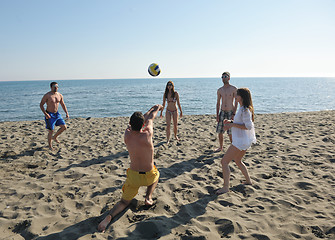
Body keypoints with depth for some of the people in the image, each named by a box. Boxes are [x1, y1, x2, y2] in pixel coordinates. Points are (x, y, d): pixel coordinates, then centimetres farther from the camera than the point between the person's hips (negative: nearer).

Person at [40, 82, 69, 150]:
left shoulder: (60, 95, 3)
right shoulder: (47, 95, -13)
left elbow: (63, 105, 12)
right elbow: (41, 105, -10)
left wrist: (67, 113, 1)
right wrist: (45, 114, -22)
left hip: (57, 114, 6)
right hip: (49, 115, -5)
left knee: (64, 127, -2)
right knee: (51, 131, -1)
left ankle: (54, 137, 22)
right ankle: (50, 146, 17)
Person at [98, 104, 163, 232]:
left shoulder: (127, 134, -12)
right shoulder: (147, 135, -24)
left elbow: (141, 119, 5)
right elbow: (150, 119, -2)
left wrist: (152, 109, 20)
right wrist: (156, 109, 19)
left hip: (133, 176, 2)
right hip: (148, 176, -2)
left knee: (124, 202, 16)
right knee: (155, 175, 36)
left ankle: (109, 216, -11)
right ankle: (148, 196, 21)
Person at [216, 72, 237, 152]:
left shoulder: (234, 89, -6)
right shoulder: (220, 90, 5)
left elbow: (236, 102, -6)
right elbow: (218, 103, 10)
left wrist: (234, 114, -14)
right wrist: (217, 115, 3)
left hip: (231, 112, -4)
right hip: (222, 112, 4)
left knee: (230, 133, -4)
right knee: (219, 131, 6)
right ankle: (221, 147, 24)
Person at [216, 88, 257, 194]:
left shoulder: (245, 110, -19)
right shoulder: (243, 109, 12)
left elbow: (248, 126, -24)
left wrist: (232, 125, -22)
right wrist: (230, 121, 6)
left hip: (241, 141, -11)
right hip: (244, 141, 11)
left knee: (224, 161, -8)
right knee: (237, 161, 27)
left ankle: (225, 187, -3)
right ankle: (248, 180, 40)